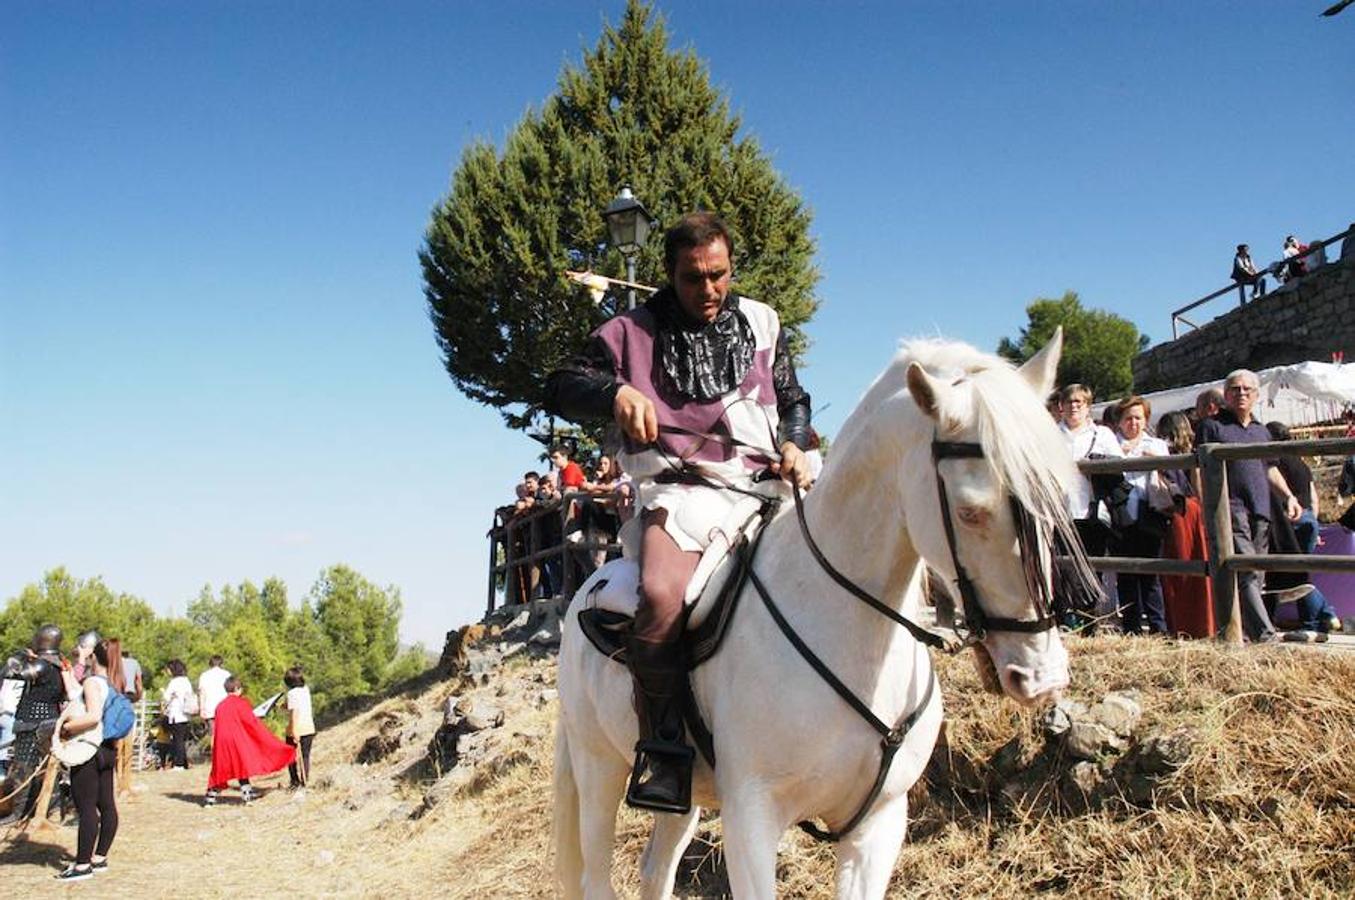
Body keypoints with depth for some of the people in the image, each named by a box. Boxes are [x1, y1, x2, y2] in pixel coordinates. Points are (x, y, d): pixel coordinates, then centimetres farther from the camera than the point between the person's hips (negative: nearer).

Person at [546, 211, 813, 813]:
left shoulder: (761, 324, 19)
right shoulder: (633, 333, 9)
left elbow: (794, 401, 27)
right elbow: (560, 389, 6)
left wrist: (794, 444, 5)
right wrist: (616, 391, -15)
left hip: (760, 484, 4)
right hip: (680, 489, -4)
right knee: (662, 596, -34)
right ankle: (663, 743, -21)